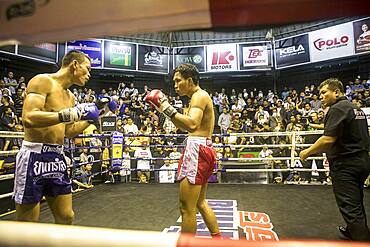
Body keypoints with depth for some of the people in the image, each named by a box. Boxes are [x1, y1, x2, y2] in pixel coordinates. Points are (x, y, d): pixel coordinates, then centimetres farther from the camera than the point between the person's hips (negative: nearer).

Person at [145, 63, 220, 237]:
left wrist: (168, 109, -23)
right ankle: (218, 239, 35)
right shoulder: (200, 97, 21)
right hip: (204, 149, 11)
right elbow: (185, 126, 21)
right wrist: (166, 108, 16)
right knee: (200, 202, 22)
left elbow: (192, 125, -28)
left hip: (197, 148, -11)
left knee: (186, 207, -5)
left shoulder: (199, 96, -10)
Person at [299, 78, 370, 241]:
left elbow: (328, 139, -25)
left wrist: (307, 152, -14)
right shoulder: (357, 109, 14)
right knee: (356, 203, 25)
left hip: (345, 165, -10)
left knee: (350, 208, -2)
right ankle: (352, 231, 44)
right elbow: (354, 136, 20)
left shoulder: (338, 108, -16)